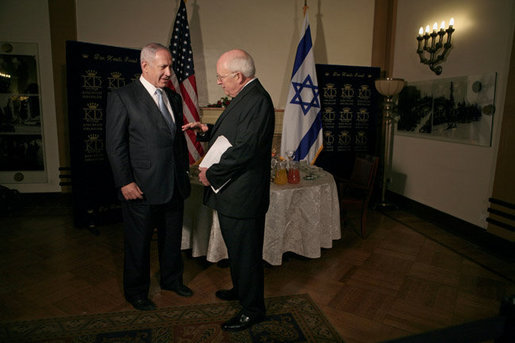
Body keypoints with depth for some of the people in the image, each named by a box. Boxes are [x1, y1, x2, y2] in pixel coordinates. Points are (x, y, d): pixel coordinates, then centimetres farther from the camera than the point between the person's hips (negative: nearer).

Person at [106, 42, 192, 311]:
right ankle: (136, 292, 32)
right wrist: (125, 182, -15)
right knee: (138, 243, 11)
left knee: (173, 238, 20)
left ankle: (172, 279, 42)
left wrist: (185, 171, 11)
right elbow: (115, 145, -10)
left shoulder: (174, 98, 11)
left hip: (174, 186, 6)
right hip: (142, 188, -6)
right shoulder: (121, 97, -8)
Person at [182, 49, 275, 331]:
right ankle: (240, 289, 46)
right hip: (231, 191, 10)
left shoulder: (257, 101, -20)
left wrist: (211, 174, -17)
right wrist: (206, 130, 7)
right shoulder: (244, 97, 13)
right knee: (236, 247, 25)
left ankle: (252, 309, 23)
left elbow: (244, 149, -26)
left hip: (242, 194, -10)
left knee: (245, 252, 4)